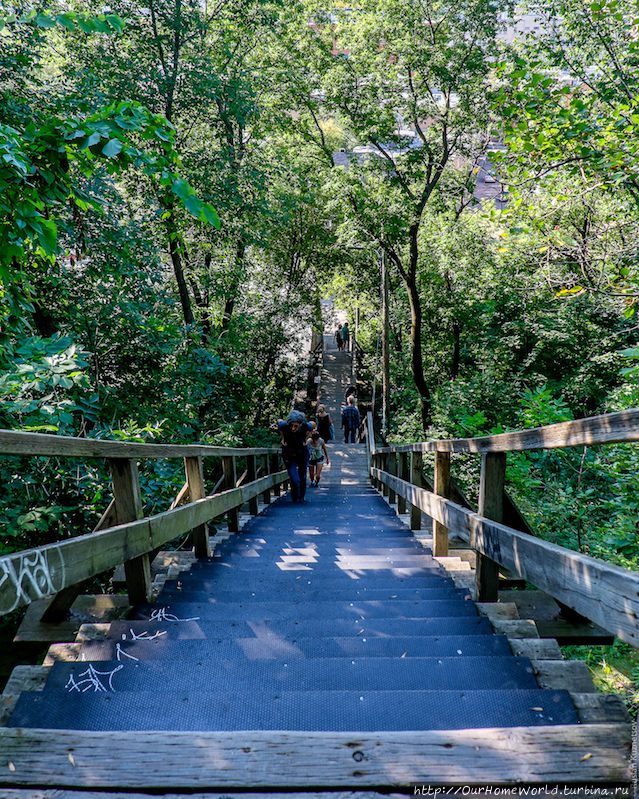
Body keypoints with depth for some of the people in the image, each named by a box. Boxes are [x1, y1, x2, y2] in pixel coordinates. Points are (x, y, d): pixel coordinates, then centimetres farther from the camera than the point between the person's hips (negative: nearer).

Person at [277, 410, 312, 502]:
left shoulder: (305, 426, -24)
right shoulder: (284, 426, -26)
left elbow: (311, 429, 2)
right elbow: (279, 421, 0)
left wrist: (305, 439, -6)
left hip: (302, 454, 2)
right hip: (289, 456, -2)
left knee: (302, 477, 16)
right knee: (295, 480, -9)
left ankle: (301, 497, 41)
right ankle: (295, 498, 18)